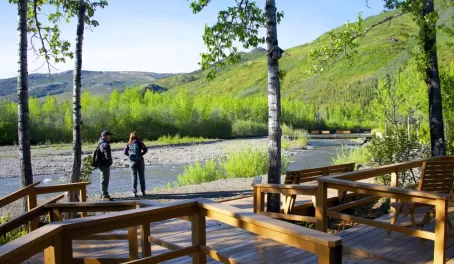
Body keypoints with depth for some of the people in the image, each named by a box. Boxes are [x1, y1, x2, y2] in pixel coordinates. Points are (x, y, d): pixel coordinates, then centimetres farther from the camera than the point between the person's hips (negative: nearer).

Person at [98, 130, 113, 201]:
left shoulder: (100, 143, 13)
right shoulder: (105, 145, -20)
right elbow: (108, 156, -22)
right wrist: (110, 161, -9)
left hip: (101, 164, 11)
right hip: (105, 164, -11)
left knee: (104, 179, 19)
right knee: (105, 180, -8)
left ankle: (103, 194, 29)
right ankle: (104, 195, -7)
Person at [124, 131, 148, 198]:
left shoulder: (128, 144, 4)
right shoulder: (139, 142, -1)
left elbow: (125, 152, -3)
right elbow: (145, 149, -12)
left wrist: (130, 155, 11)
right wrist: (141, 154, 2)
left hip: (132, 162, 1)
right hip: (140, 161, -1)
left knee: (134, 178, 6)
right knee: (142, 177, 8)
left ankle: (134, 193, 2)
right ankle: (143, 192, 11)